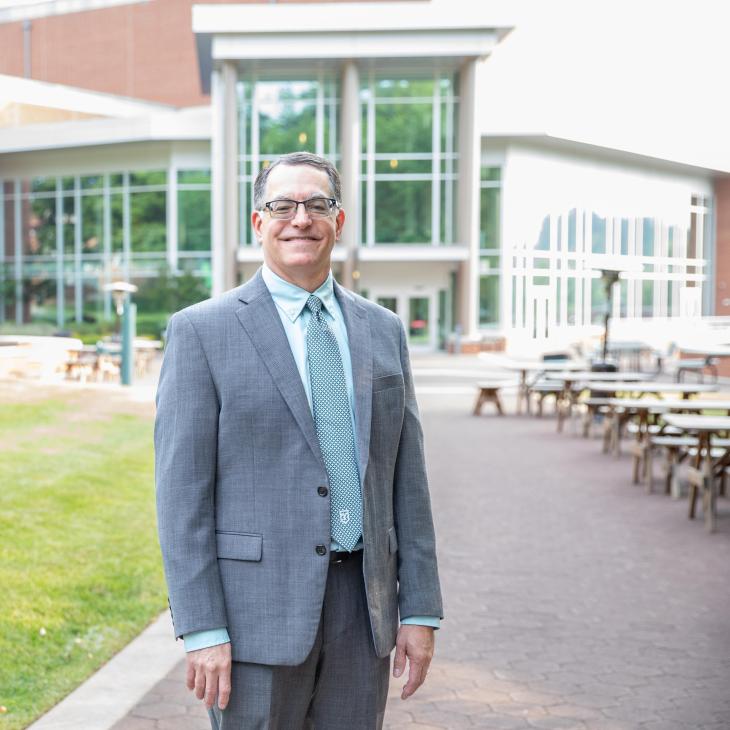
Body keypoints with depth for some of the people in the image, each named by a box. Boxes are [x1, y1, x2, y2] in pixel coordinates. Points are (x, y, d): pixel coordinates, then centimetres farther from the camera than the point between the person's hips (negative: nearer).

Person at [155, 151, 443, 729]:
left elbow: (406, 478, 9)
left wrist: (420, 611, 4)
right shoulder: (202, 331, -4)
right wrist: (202, 631, -13)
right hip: (256, 612, -4)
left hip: (363, 607, 4)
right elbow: (182, 491, -8)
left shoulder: (383, 330, 10)